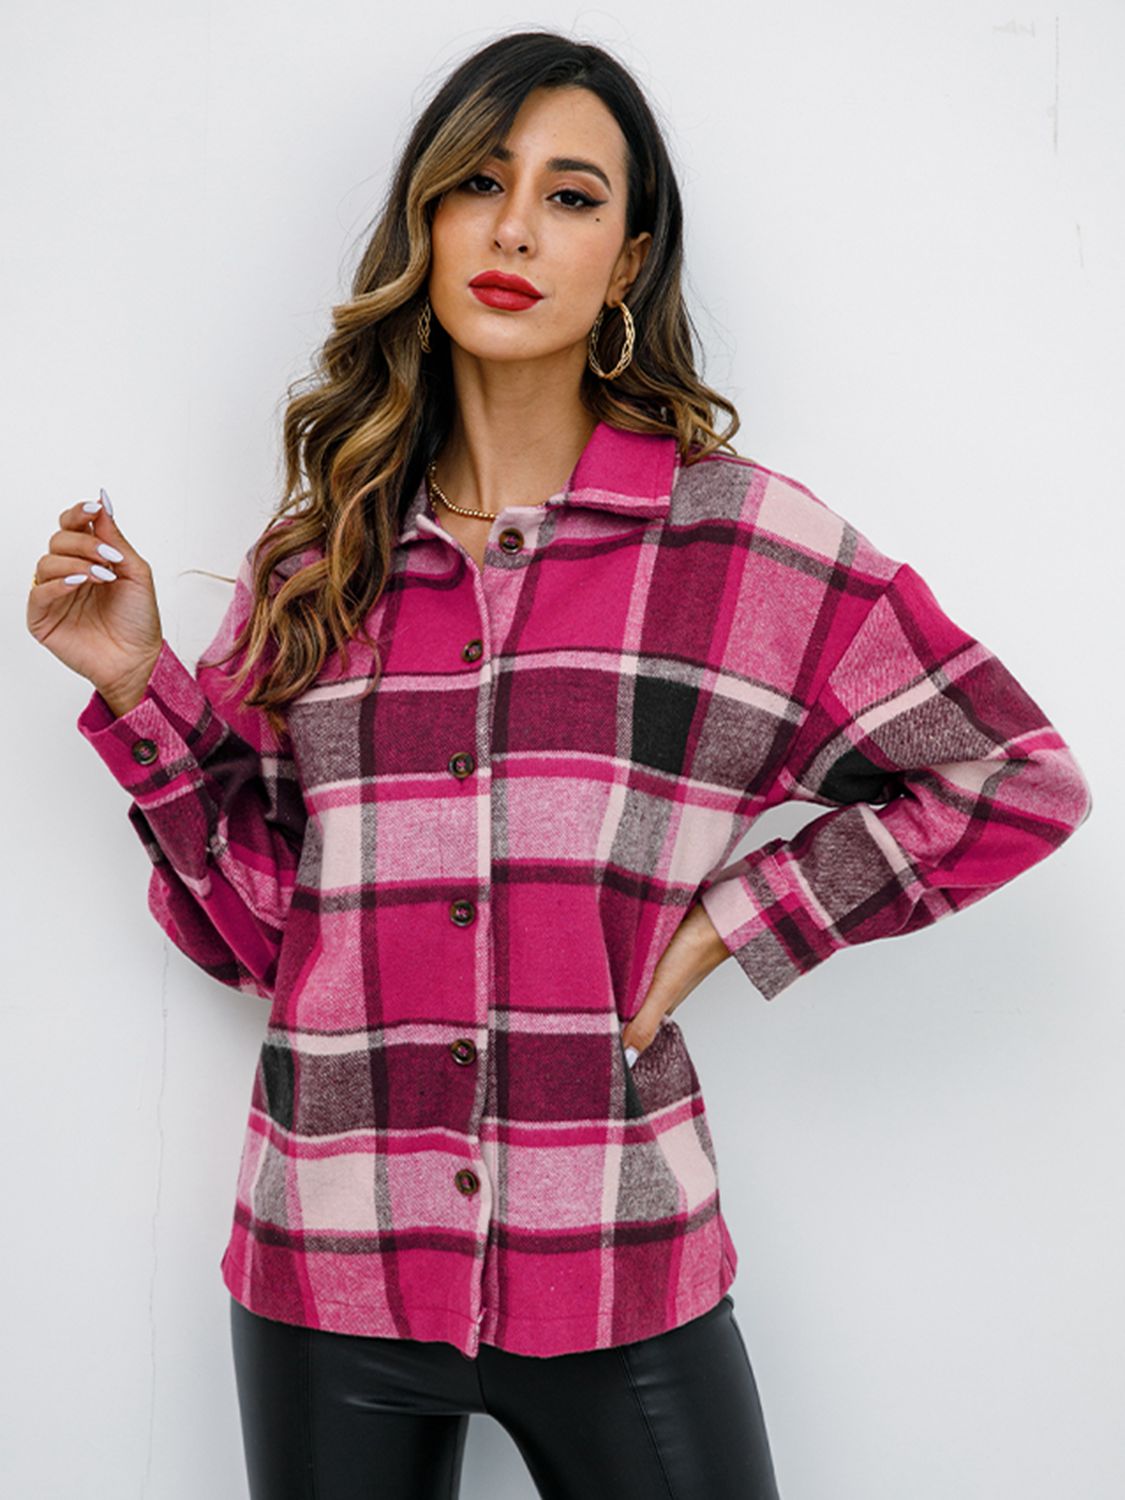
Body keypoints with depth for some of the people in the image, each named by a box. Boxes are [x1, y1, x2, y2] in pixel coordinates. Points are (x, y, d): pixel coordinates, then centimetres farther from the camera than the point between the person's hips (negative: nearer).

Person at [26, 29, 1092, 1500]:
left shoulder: (745, 538, -3)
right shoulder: (314, 562, 5)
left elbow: (1018, 780, 2)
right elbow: (254, 925, 6)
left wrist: (735, 918, -4)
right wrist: (141, 688, -4)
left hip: (618, 1277, -2)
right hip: (329, 1276, 3)